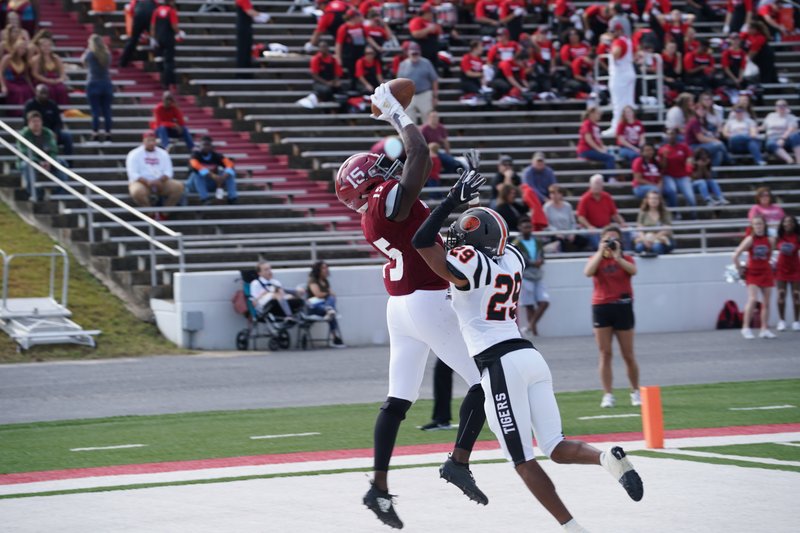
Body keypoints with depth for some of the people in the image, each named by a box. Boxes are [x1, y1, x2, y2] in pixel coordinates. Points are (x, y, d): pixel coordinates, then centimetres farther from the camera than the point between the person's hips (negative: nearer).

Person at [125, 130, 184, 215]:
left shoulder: (163, 153, 11)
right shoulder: (134, 154, 0)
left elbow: (168, 172, 4)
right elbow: (133, 175, -10)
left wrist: (159, 180, -18)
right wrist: (148, 182, -25)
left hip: (160, 182, 4)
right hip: (141, 183, -4)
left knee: (179, 186, -22)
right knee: (138, 191, -40)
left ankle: (164, 214, -16)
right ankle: (151, 215, -20)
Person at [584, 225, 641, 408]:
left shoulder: (626, 259, 6)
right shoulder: (597, 259, 8)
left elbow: (632, 270, -16)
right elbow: (588, 272, -14)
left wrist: (617, 256, -20)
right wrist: (601, 252, -13)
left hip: (622, 307, 0)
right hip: (601, 307, 1)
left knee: (628, 355, 3)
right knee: (605, 353, -2)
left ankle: (636, 392, 18)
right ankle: (608, 395, 1)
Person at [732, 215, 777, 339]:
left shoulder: (770, 240, -3)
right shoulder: (750, 240, -13)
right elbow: (735, 255, -11)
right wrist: (739, 269, -6)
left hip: (766, 272, 4)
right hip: (752, 272, -4)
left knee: (766, 302, 5)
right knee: (752, 299, -17)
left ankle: (765, 329, 12)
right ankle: (746, 328, -11)